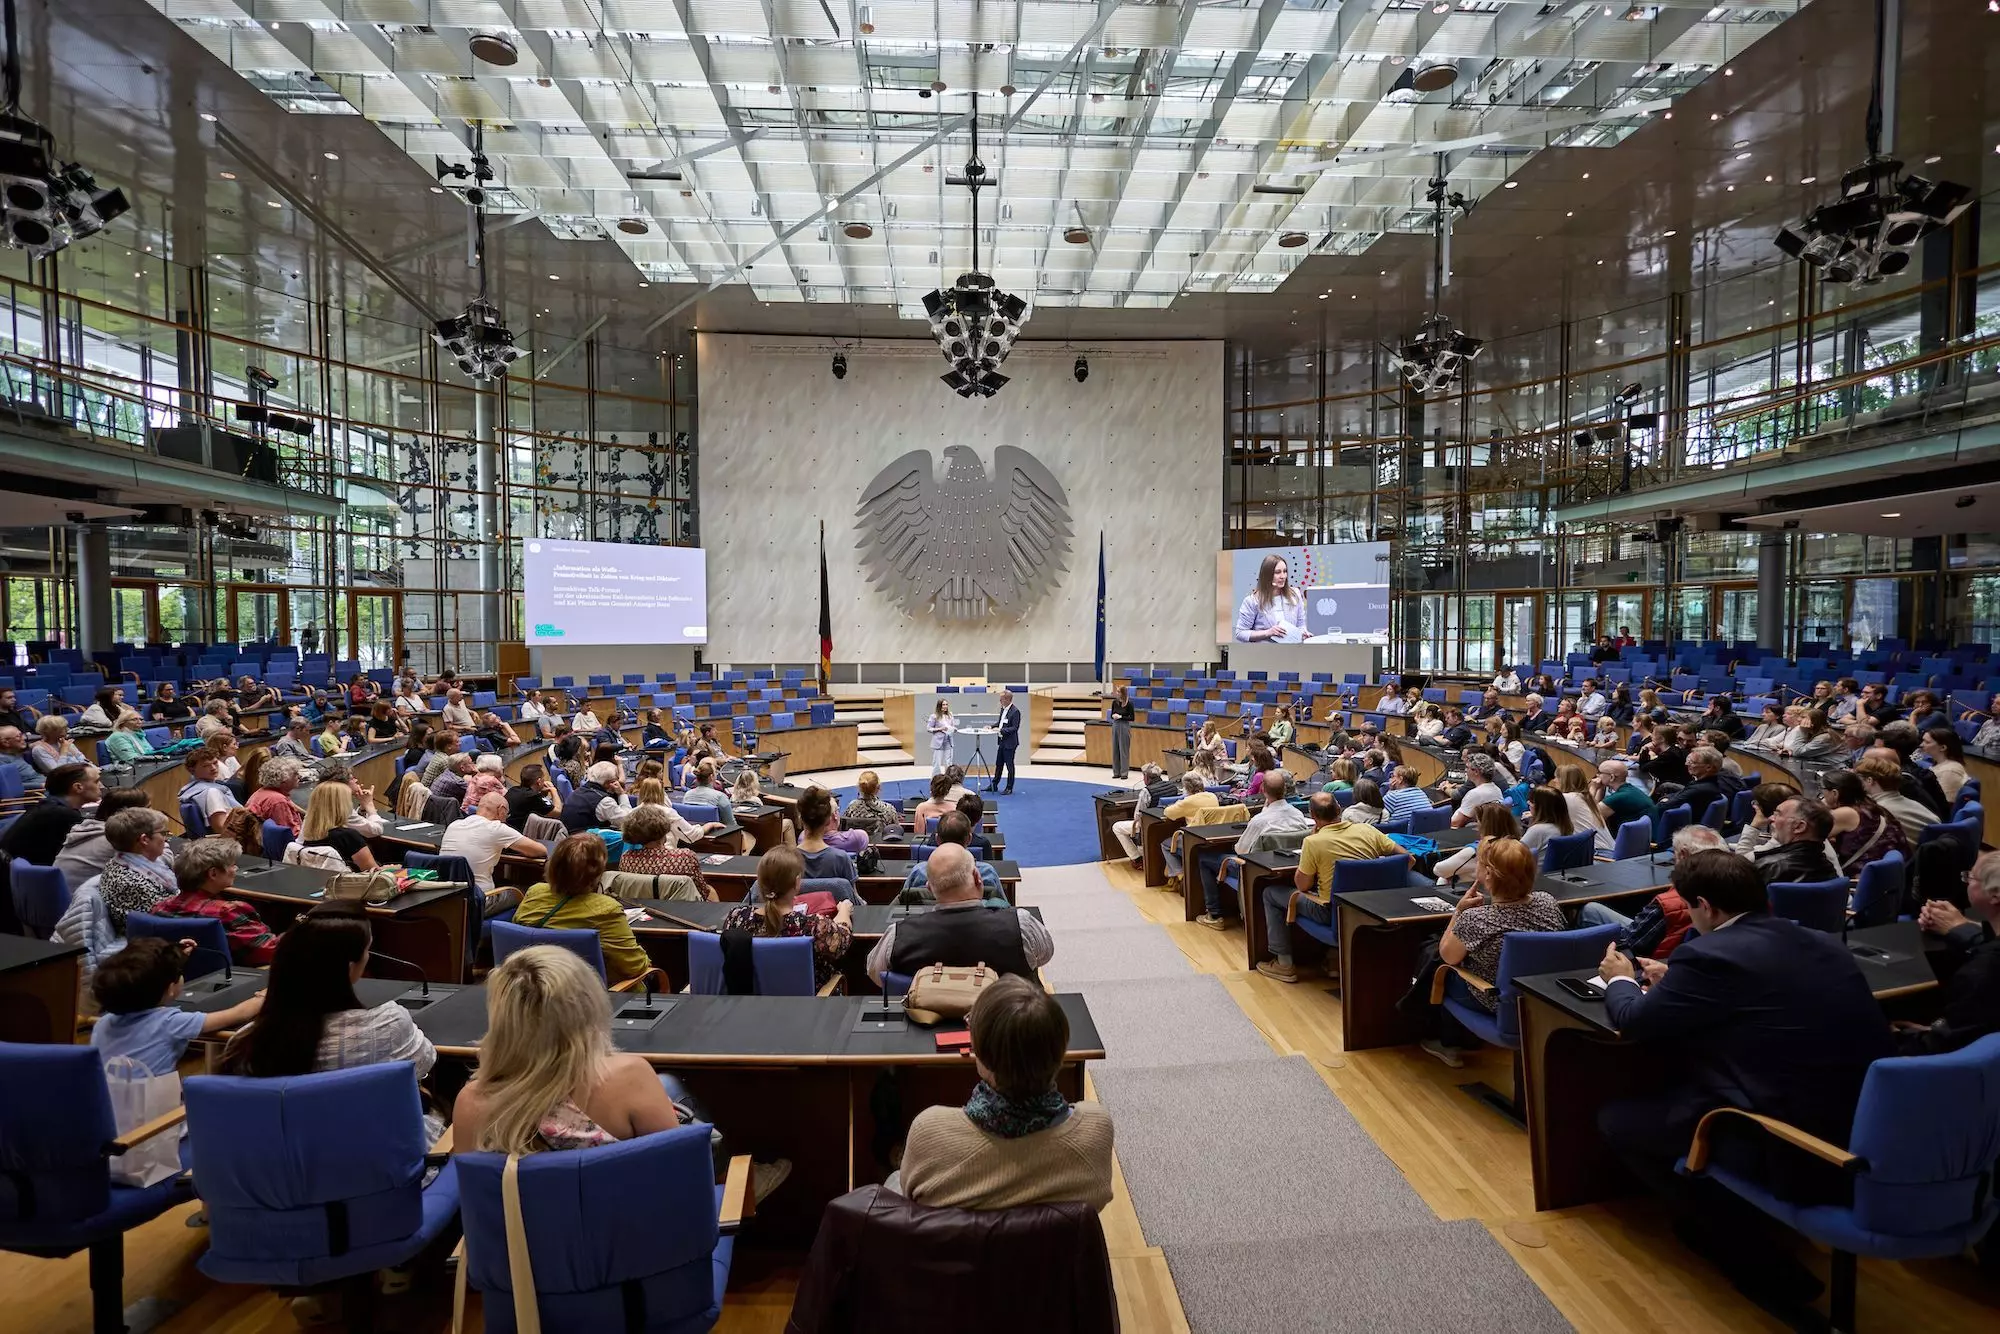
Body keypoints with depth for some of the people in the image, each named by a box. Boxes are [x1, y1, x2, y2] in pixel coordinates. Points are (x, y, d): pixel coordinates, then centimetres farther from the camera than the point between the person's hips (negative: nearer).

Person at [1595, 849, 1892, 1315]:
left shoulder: (1710, 954, -17)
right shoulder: (1821, 942, 6)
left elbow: (1634, 1022, -5)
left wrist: (1620, 981, 16)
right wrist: (1676, 981, 27)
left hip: (1795, 1150, -8)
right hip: (1863, 1137, 8)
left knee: (1615, 1118, 7)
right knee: (1683, 1077, 27)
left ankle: (1755, 1256, 13)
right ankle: (1716, 1219, 32)